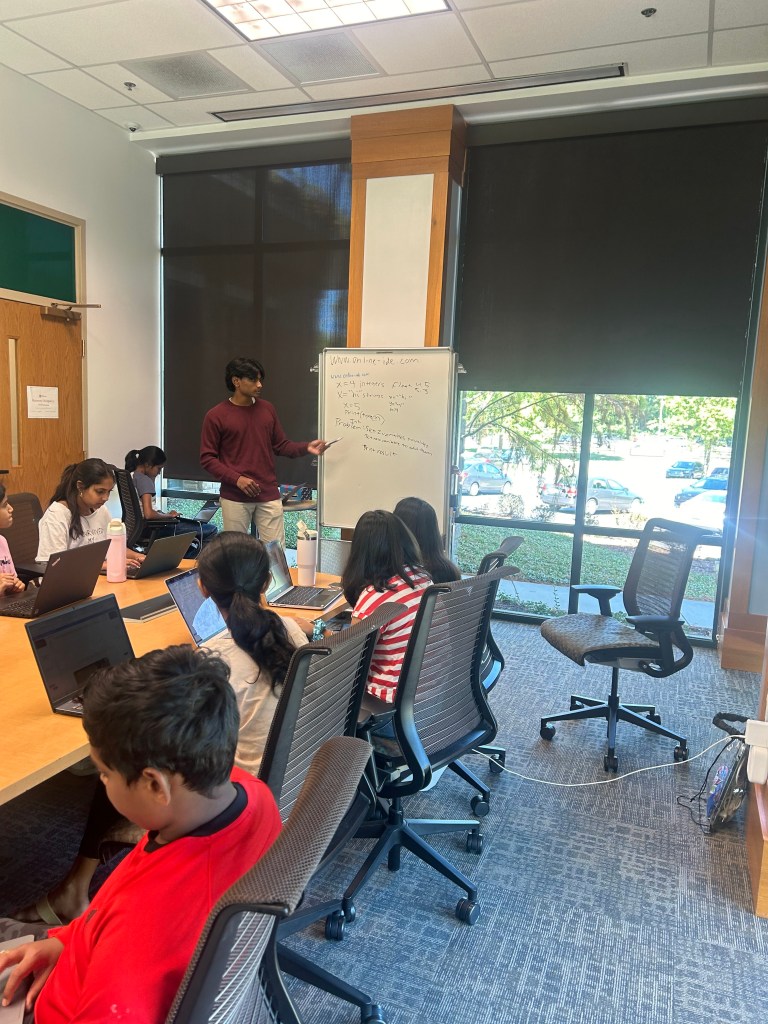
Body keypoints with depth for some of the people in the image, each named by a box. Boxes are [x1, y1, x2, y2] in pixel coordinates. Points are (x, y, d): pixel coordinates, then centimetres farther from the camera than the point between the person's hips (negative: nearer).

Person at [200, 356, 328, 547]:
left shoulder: (267, 409, 7)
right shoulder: (216, 415, -5)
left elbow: (281, 446, 12)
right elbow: (207, 458, -5)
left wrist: (306, 447, -6)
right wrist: (236, 478, -17)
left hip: (269, 496, 3)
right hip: (235, 498, -3)